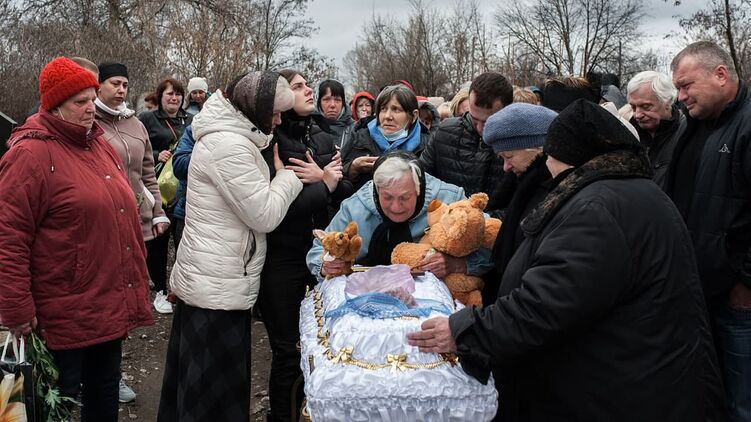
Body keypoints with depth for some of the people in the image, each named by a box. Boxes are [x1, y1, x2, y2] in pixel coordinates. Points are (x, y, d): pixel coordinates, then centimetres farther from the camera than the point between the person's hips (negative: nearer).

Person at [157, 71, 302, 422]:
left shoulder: (228, 136, 12)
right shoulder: (230, 145, -21)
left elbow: (254, 202, 18)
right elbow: (265, 215, -19)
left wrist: (284, 176, 6)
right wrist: (288, 175, -6)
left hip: (209, 278, 10)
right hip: (219, 286, -10)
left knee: (195, 375, 22)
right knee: (217, 392, 2)